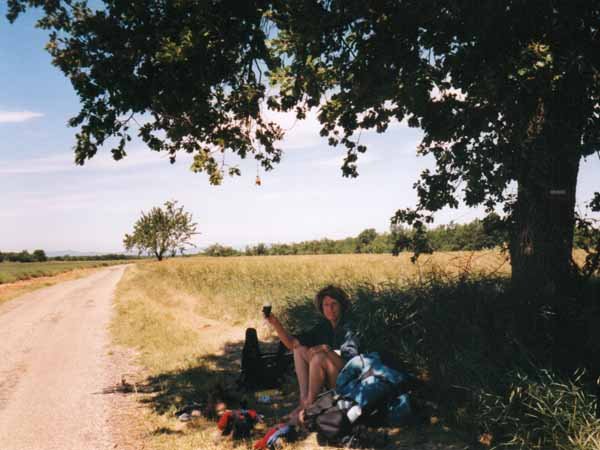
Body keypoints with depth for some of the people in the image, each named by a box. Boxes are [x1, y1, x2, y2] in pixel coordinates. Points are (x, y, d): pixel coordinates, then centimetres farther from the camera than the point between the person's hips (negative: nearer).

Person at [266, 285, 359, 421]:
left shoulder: (348, 329, -12)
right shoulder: (323, 327, 7)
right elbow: (292, 343, 4)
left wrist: (326, 349, -32)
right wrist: (276, 323, -8)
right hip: (327, 380, 7)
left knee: (319, 357, -30)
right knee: (300, 349, -2)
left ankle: (309, 404, -15)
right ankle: (303, 398, -11)